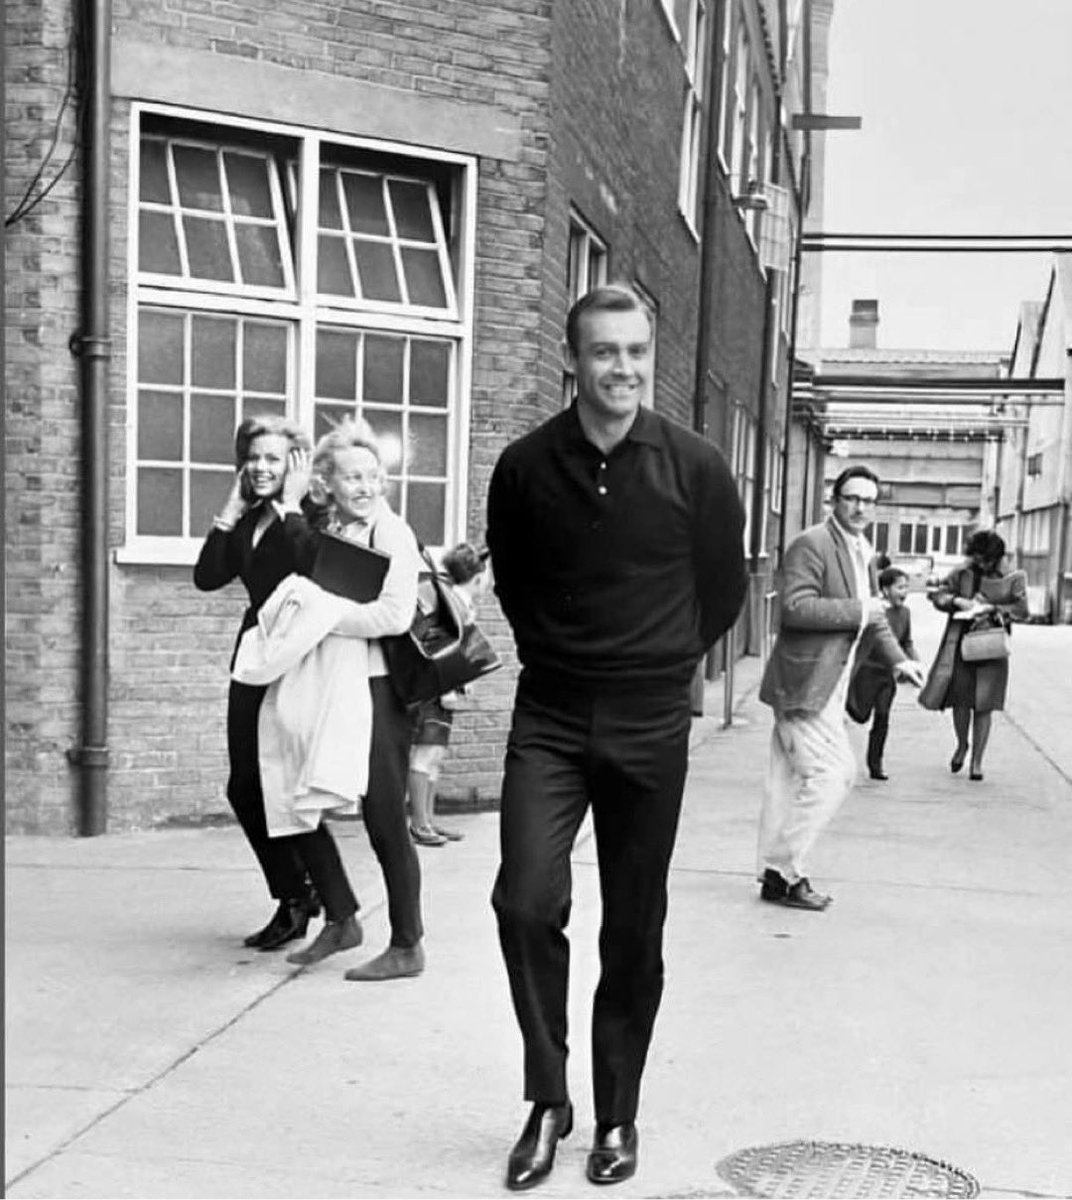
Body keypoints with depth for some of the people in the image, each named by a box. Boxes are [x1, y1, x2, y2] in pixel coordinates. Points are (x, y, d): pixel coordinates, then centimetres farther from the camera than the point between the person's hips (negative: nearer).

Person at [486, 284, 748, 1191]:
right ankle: (548, 1100, 6)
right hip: (550, 716, 1)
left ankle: (617, 1117, 24)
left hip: (651, 725, 0)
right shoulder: (526, 466, -3)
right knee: (527, 904, -14)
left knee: (633, 933, 7)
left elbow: (725, 588, 9)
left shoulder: (696, 468, -6)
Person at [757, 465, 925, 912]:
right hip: (805, 681, -9)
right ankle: (784, 872, -1)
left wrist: (897, 657, 21)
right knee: (831, 774, -11)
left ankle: (777, 874, 20)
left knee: (789, 782, 13)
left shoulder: (861, 551, 16)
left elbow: (869, 609, 29)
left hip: (827, 682, 9)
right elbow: (796, 608, -25)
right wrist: (859, 611, -20)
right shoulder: (810, 545, -14)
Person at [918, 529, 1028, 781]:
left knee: (983, 705, 0)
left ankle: (977, 760, 11)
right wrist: (957, 601, -14)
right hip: (961, 644, 1)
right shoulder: (961, 574, 4)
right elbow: (937, 594, 5)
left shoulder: (1013, 579, 0)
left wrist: (992, 608, -19)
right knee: (960, 700, 3)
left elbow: (1022, 609, -6)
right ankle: (961, 745, 31)